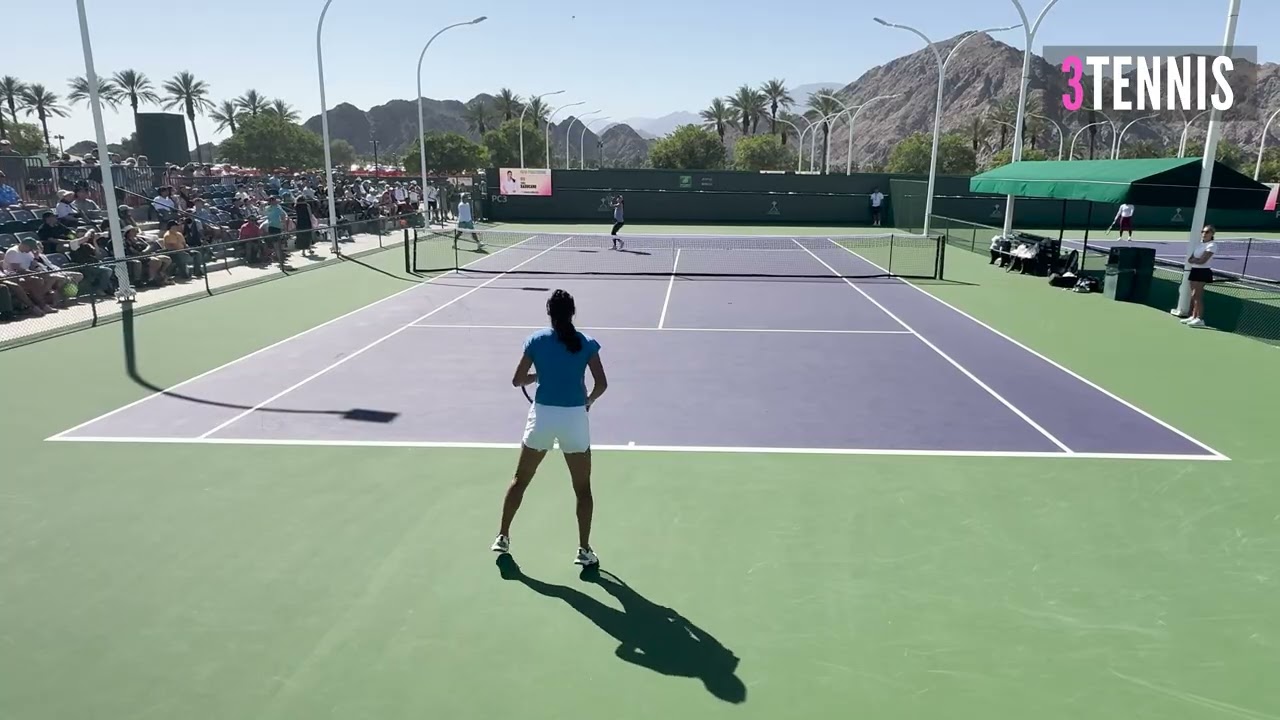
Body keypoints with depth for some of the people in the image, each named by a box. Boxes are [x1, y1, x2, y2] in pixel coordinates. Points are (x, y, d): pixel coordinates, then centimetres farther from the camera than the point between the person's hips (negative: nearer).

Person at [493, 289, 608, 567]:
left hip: (542, 415, 1)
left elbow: (517, 380, 4)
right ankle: (584, 550, 13)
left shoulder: (536, 340, 0)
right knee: (582, 487, 12)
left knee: (520, 480, 18)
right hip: (574, 417, -1)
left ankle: (502, 537, 26)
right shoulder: (586, 343, -4)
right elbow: (601, 384, -8)